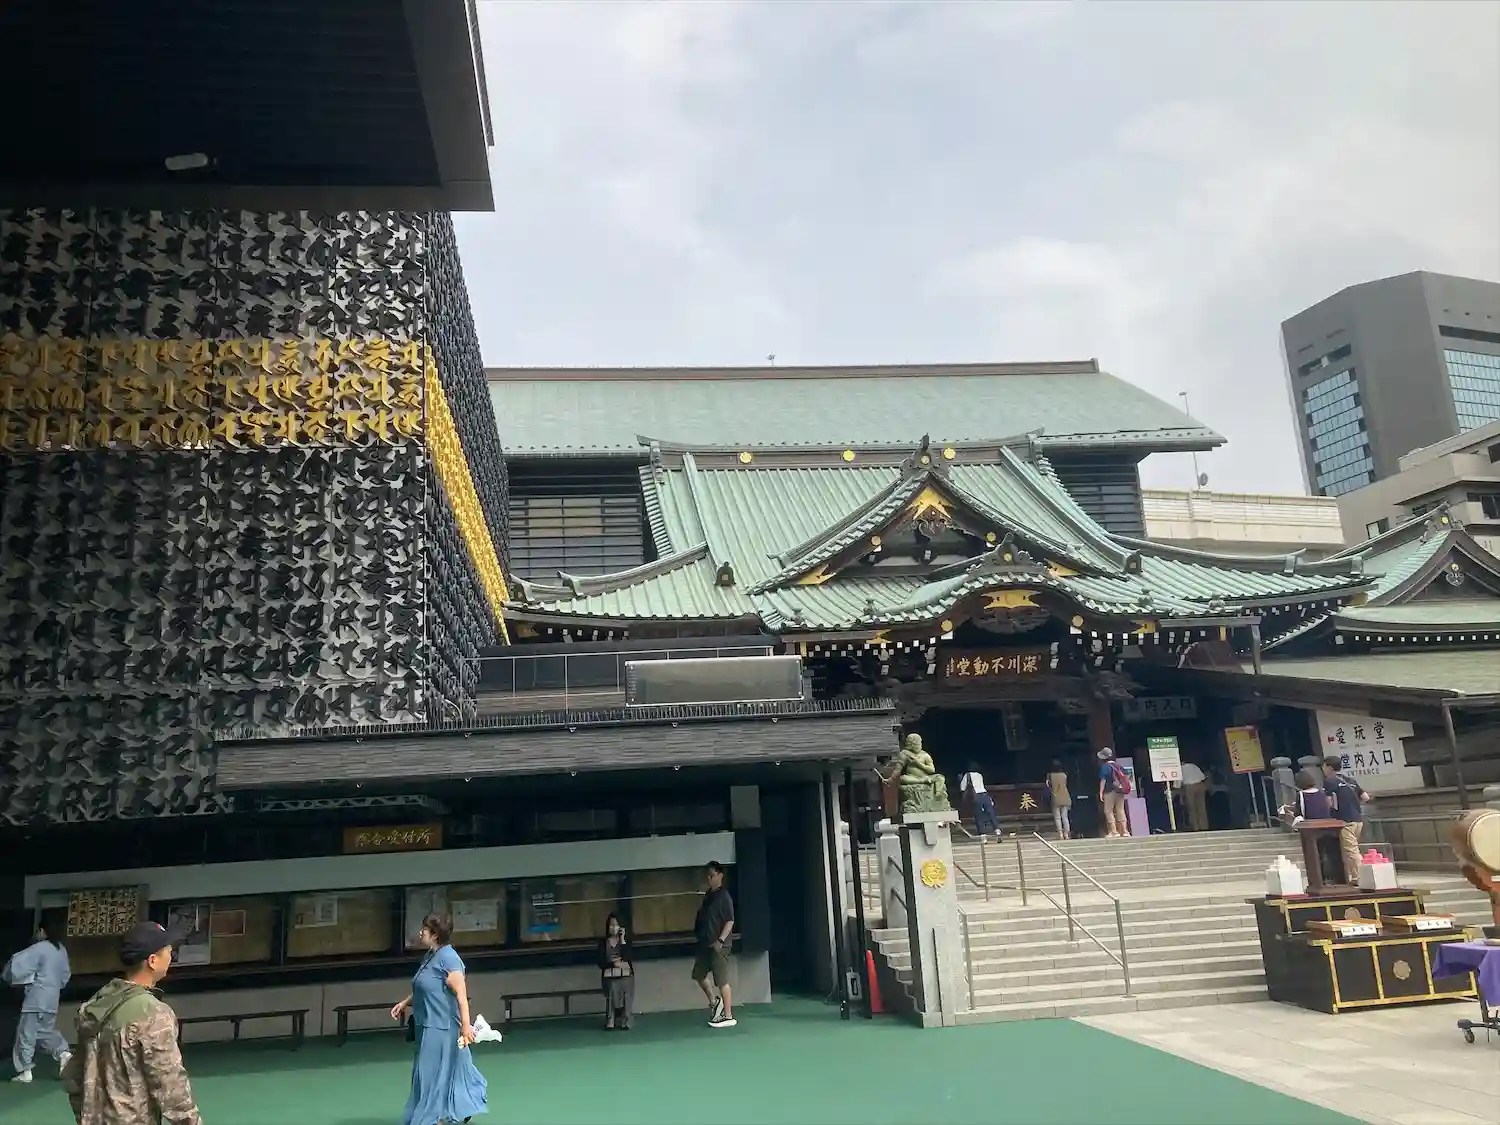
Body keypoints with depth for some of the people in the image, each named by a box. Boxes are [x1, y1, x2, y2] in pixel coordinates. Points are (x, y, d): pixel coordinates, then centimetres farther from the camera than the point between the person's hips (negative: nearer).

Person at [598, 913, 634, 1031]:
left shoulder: (625, 940, 2)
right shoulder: (603, 943, 2)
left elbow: (626, 958, -14)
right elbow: (601, 963, -3)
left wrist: (622, 939, -14)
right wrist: (615, 964, -13)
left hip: (626, 977, 0)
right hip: (610, 978, 0)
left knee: (626, 1002, -5)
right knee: (611, 999, -6)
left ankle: (624, 1023, 6)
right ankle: (610, 1023, 7)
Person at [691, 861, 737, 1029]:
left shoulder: (724, 897, -12)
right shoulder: (707, 895, 12)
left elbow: (730, 921, -16)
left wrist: (720, 940, -23)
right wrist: (697, 934, 12)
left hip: (718, 945, -9)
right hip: (705, 944, 9)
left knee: (722, 980, -5)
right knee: (698, 974, 15)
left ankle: (728, 1016, 2)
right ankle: (714, 1001, 32)